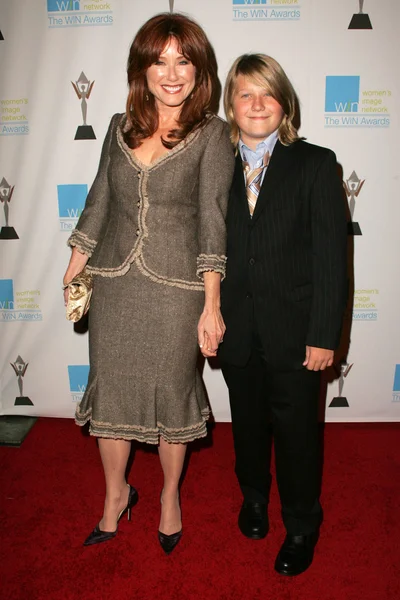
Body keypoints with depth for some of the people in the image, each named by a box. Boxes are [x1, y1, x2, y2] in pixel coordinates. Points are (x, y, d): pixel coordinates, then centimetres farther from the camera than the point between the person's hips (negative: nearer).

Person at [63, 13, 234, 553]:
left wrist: (211, 304, -13)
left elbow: (212, 220, -9)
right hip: (115, 284, 4)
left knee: (171, 393, 10)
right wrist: (74, 270, 13)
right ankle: (116, 494, 38)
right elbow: (98, 201, 13)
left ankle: (170, 493, 38)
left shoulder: (212, 134, -2)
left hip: (175, 288, -3)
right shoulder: (121, 127, 9)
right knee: (109, 390, 12)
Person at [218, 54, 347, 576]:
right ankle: (254, 497, 49)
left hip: (293, 330, -2)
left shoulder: (315, 164, -5)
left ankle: (302, 525, 37)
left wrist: (324, 335, -12)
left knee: (295, 429, 11)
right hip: (236, 331, 3)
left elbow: (331, 256, -8)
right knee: (247, 421, 20)